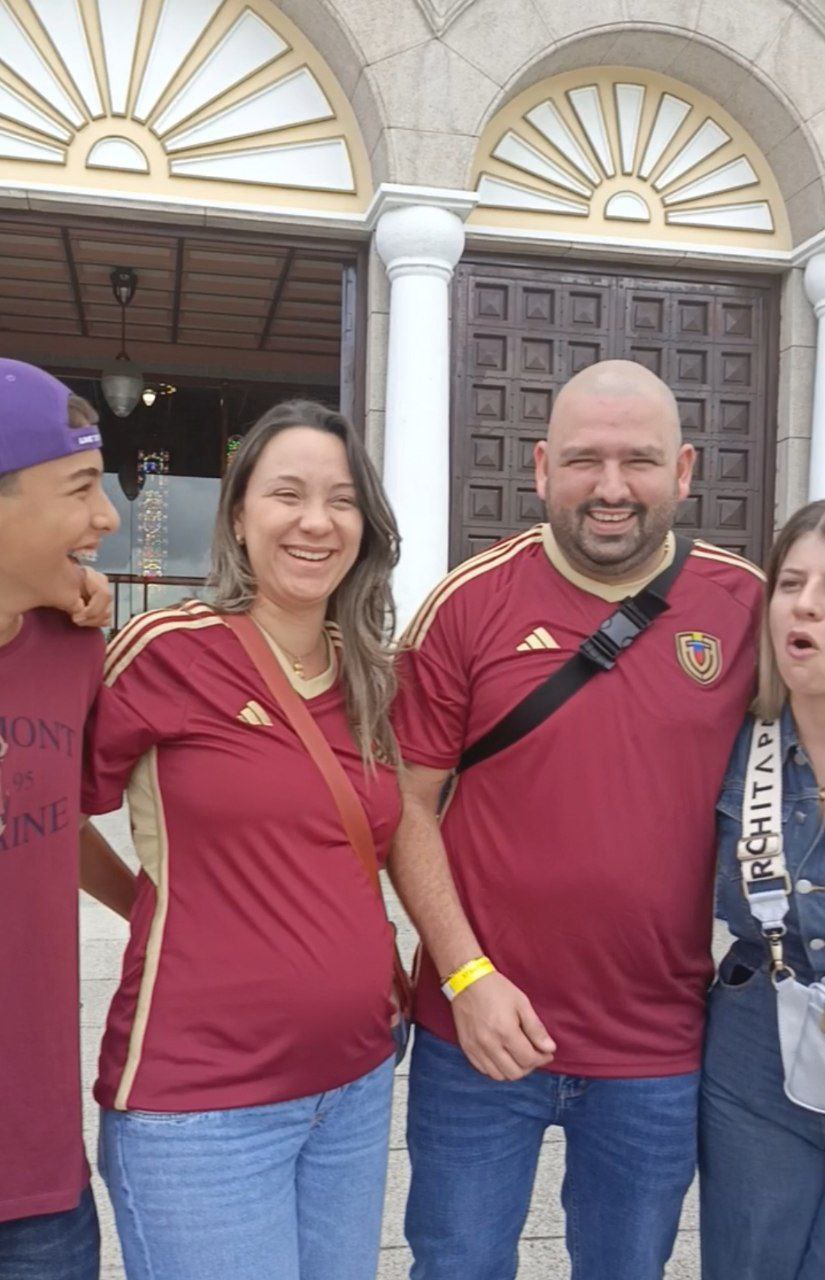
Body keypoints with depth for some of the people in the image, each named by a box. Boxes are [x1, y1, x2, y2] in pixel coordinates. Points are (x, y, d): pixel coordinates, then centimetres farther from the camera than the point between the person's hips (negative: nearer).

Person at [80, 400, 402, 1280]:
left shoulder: (373, 678, 4)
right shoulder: (170, 649, -13)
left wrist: (354, 952, 6)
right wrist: (174, 912, -8)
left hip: (356, 1082, 6)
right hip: (199, 1102, -5)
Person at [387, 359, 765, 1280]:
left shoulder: (749, 606, -4)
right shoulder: (469, 602, -8)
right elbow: (407, 803, -5)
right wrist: (467, 975, -11)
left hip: (663, 1050, 2)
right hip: (482, 1031, -1)